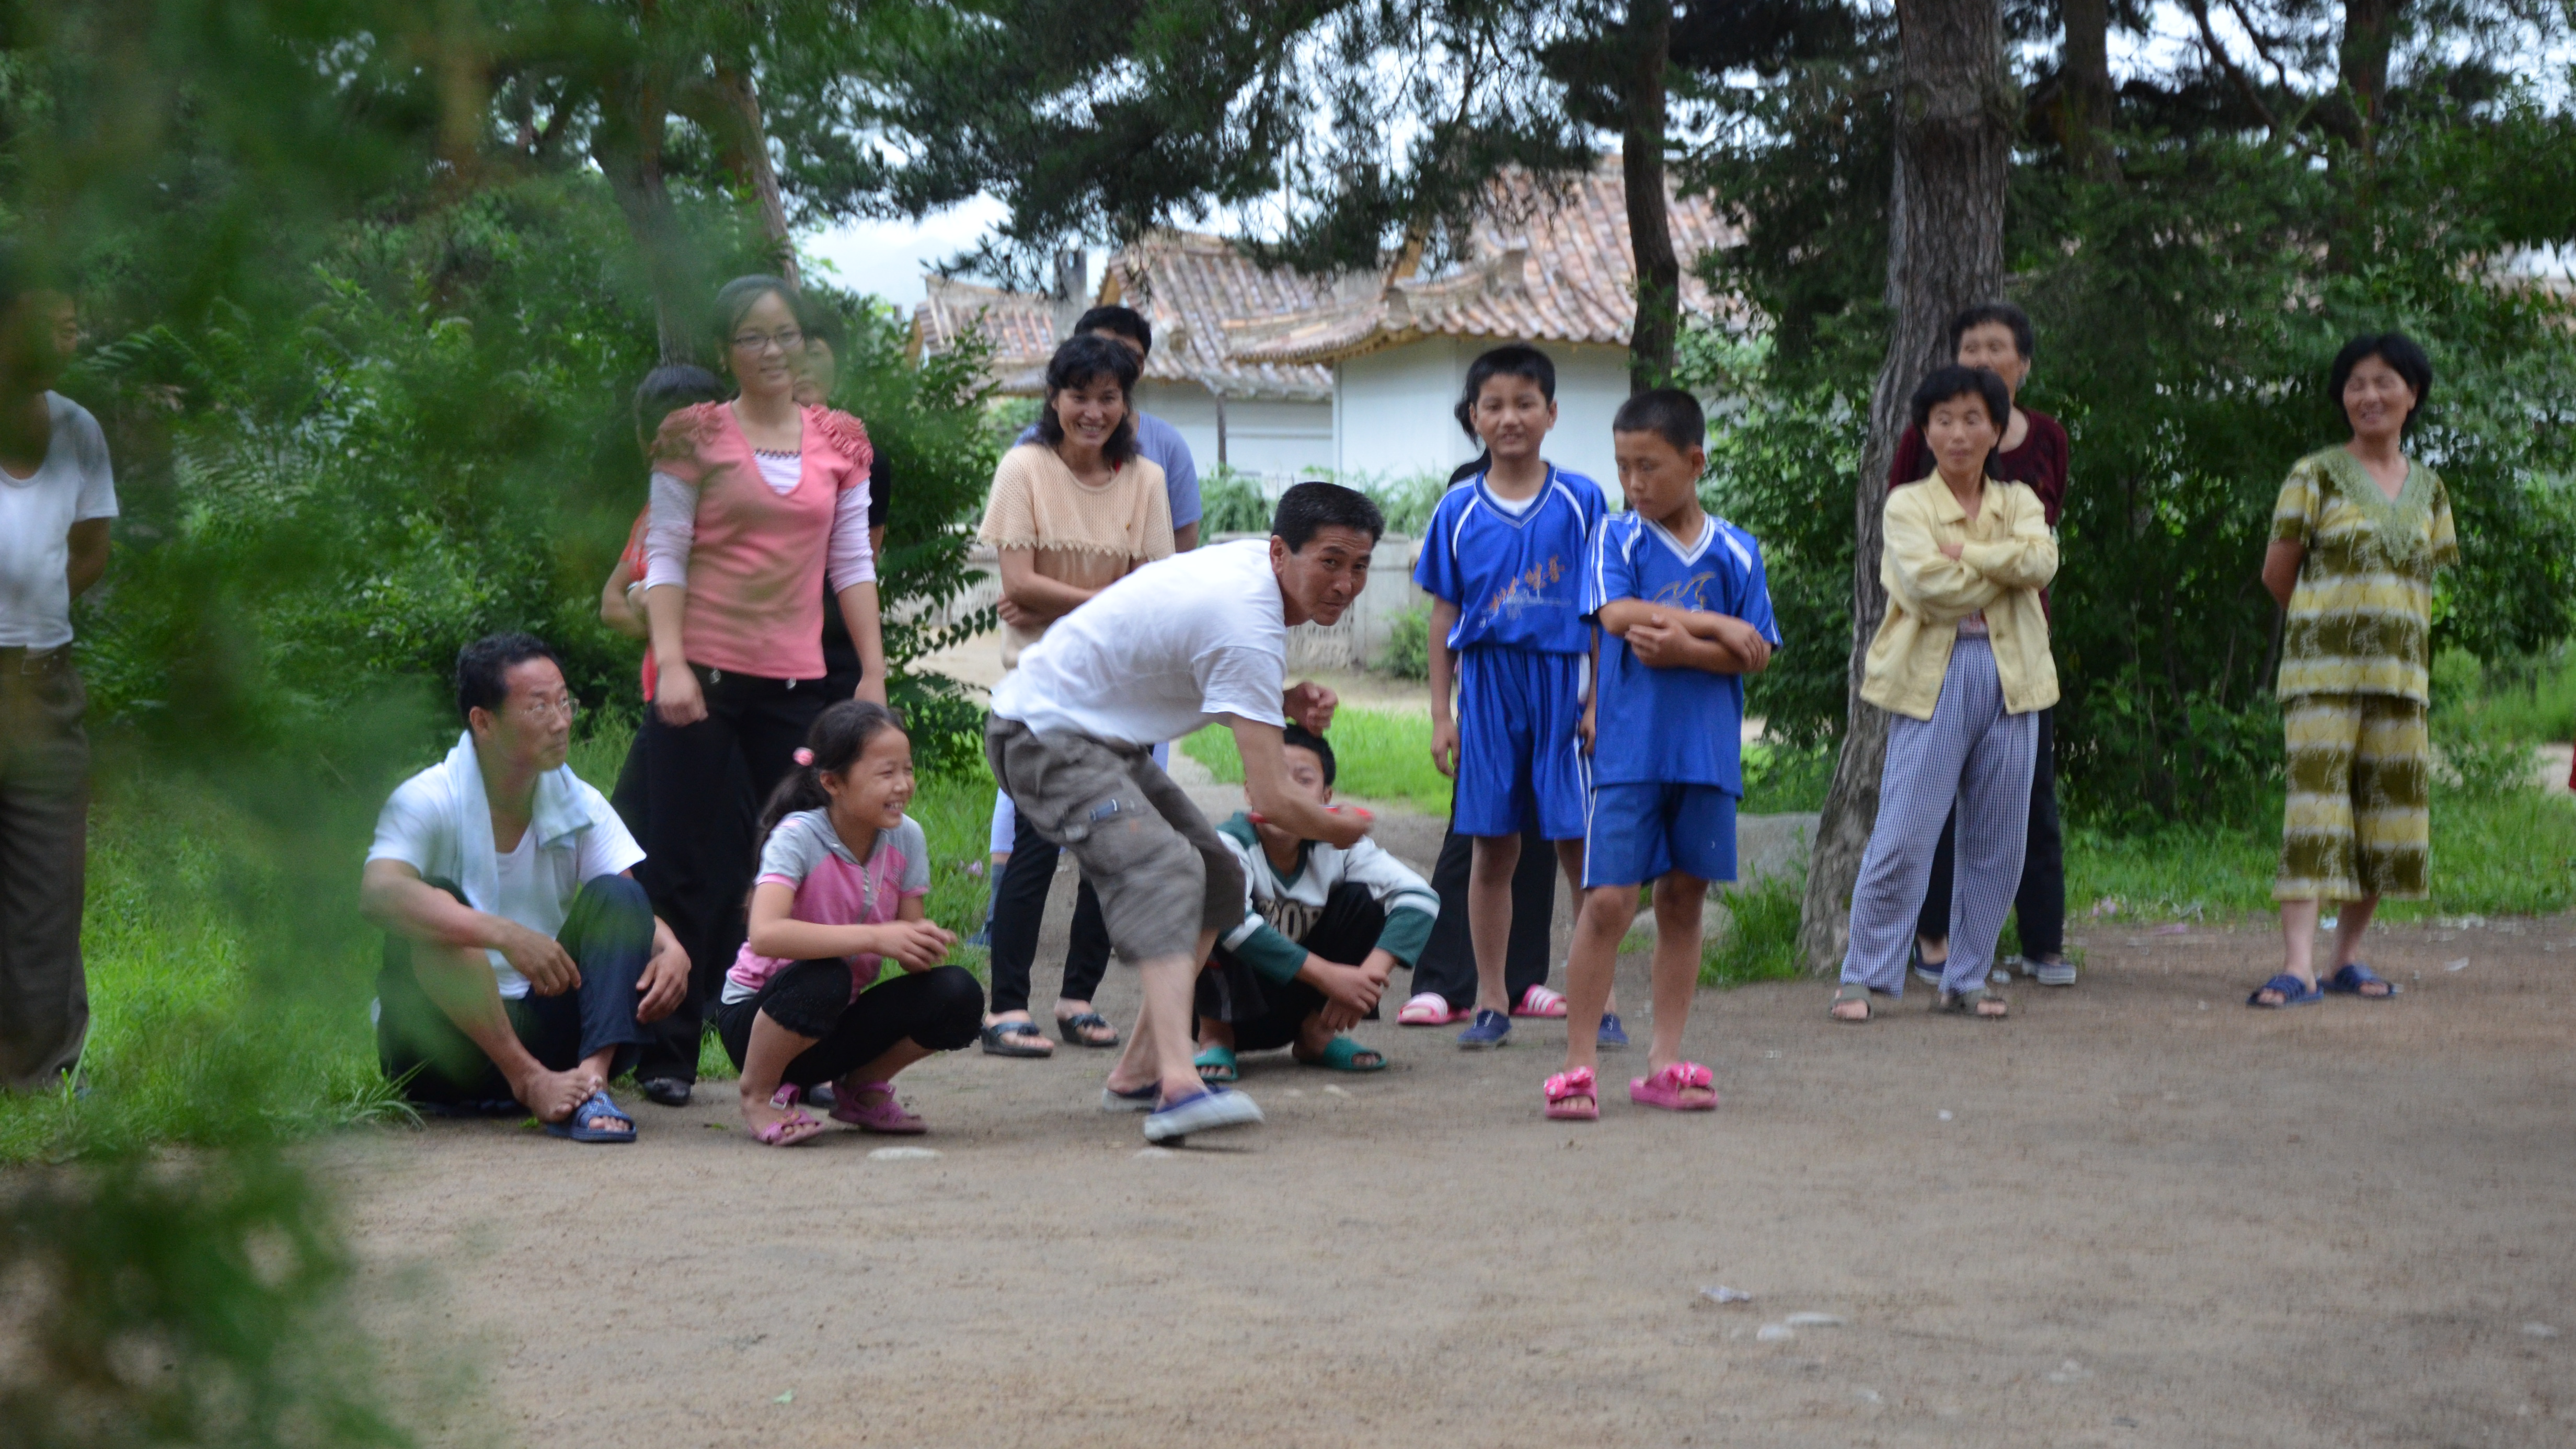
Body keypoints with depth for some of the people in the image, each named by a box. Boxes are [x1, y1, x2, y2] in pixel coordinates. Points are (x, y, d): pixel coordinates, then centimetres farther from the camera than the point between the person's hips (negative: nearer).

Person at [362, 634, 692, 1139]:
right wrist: (506, 935, -43)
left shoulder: (580, 806, 6)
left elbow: (630, 911, 1)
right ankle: (529, 1082, -35)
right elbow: (377, 893, -31)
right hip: (446, 1038, -4)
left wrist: (671, 949, -25)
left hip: (540, 1030, 4)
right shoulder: (428, 801, -11)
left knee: (613, 896, -15)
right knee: (435, 905, -28)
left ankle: (592, 1078, -38)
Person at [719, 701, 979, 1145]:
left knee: (958, 995, -18)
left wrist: (925, 944, -29)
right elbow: (766, 934, -39)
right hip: (759, 1016, -5)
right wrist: (875, 938, -41)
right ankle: (757, 1096, -11)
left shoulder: (905, 837, -6)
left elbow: (907, 949, -5)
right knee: (823, 979, -38)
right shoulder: (797, 837, -22)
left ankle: (862, 1088, 7)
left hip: (840, 1023, 5)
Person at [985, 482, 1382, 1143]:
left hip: (1105, 735, 11)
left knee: (1217, 878, 13)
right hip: (1045, 736, -11)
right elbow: (1269, 801, -28)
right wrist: (1335, 829, -7)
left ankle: (1136, 1074, 15)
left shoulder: (1254, 563, 2)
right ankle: (1179, 1087, -46)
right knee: (1162, 869, -30)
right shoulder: (1248, 629, -27)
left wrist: (1285, 702, -3)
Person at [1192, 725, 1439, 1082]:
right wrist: (1327, 975, -40)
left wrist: (1371, 972, -33)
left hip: (1294, 1002, 4)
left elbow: (1420, 897, -19)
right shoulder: (1230, 845, -22)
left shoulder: (1336, 847, -11)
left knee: (1363, 898, -14)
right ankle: (1214, 1039, -15)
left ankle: (1317, 1034, -1)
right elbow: (1235, 923, -40)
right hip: (1226, 996, -4)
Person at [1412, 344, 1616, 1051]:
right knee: (1492, 848, 5)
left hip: (1561, 682, -1)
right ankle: (1491, 1004, 13)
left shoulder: (1580, 500, 2)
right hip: (1487, 686, 2)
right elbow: (1444, 618, 9)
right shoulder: (1459, 510, 6)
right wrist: (1440, 715, 6)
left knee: (1580, 847, -1)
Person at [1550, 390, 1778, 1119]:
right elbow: (1617, 614, -14)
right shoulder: (1616, 537, 3)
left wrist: (1684, 647, -16)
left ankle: (1665, 1061, 15)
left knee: (1684, 901, 8)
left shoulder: (1736, 552, 7)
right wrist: (1719, 626, -11)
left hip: (1708, 751, 2)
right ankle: (1579, 1065, -4)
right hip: (1628, 749, -2)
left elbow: (1754, 656, 0)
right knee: (1607, 901, -9)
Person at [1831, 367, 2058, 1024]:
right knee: (1903, 840, -8)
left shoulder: (2018, 502, 14)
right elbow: (1929, 587, -14)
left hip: (2009, 678, 4)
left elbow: (2041, 560, -8)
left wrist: (1966, 555, -12)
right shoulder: (1908, 505, 3)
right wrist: (2004, 571, -5)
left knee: (1997, 845, 6)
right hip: (1934, 678, -4)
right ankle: (1863, 976, 1)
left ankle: (1967, 978, 17)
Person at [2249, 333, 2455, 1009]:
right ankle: (2298, 965, -22)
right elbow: (2277, 572, 3)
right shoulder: (2316, 476, 0)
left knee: (2386, 812, 6)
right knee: (2316, 802, -15)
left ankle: (2349, 956, 18)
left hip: (2400, 672, 5)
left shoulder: (2429, 490, 13)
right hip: (2323, 668, -5)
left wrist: (2377, 622, 10)